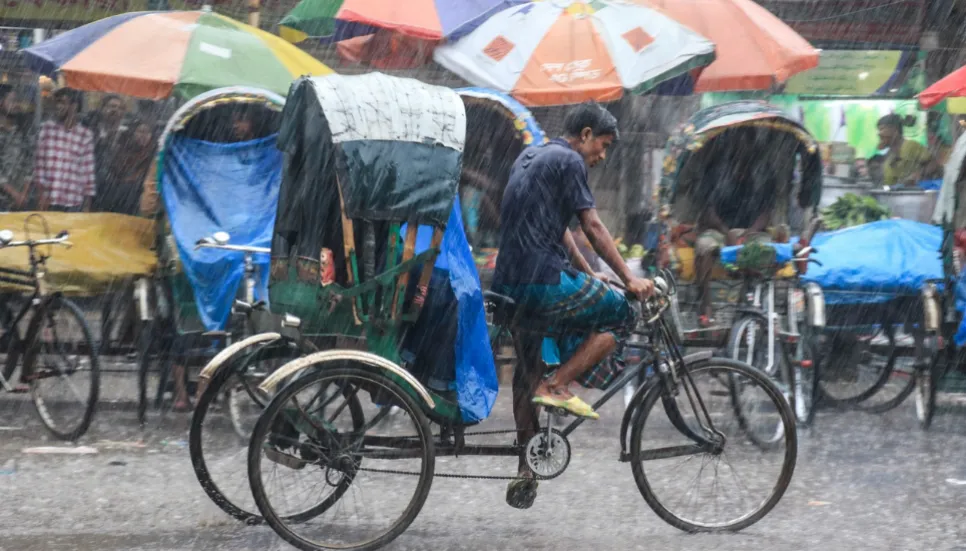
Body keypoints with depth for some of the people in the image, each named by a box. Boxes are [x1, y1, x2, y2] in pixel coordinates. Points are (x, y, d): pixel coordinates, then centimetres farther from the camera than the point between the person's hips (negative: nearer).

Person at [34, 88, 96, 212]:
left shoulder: (86, 135, 3)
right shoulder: (46, 128, 6)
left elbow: (88, 172, 4)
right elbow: (39, 164, 5)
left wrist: (87, 206, 1)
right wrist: (42, 194, -3)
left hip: (73, 203, -1)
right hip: (49, 201, 1)